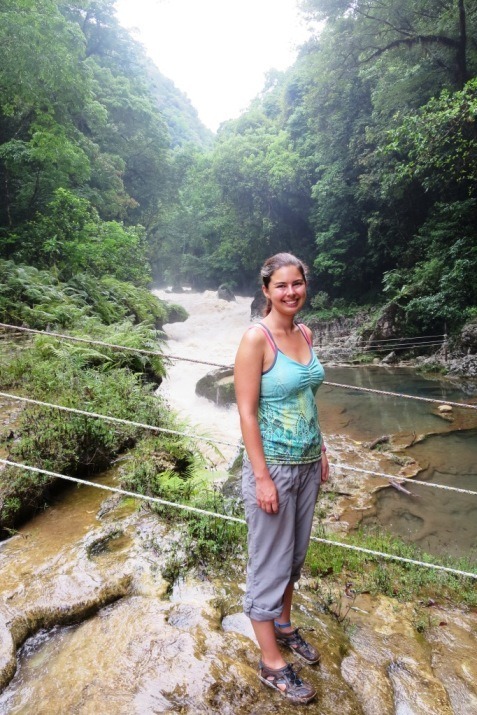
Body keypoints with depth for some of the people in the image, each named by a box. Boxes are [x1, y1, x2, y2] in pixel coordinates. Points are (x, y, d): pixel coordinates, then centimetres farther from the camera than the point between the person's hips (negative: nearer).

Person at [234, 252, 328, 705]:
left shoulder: (304, 333, 4)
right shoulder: (256, 338, -17)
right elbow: (246, 412, -18)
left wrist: (321, 451, 14)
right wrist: (262, 478, -19)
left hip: (307, 463, 7)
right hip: (273, 465, -7)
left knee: (295, 554, 22)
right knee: (270, 562, 8)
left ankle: (282, 625, 46)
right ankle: (271, 663, 28)